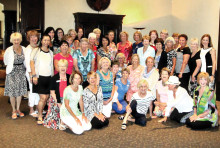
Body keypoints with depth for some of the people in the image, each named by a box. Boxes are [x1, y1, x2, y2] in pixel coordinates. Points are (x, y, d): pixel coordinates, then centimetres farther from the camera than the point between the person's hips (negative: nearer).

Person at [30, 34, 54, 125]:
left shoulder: (51, 52, 15)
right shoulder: (36, 51, 2)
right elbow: (32, 63, -2)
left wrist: (52, 76, 9)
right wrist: (34, 75, -10)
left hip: (49, 77, 5)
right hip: (39, 77, -5)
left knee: (47, 97, 4)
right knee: (43, 97, -10)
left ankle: (40, 112, 22)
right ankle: (40, 117, 3)